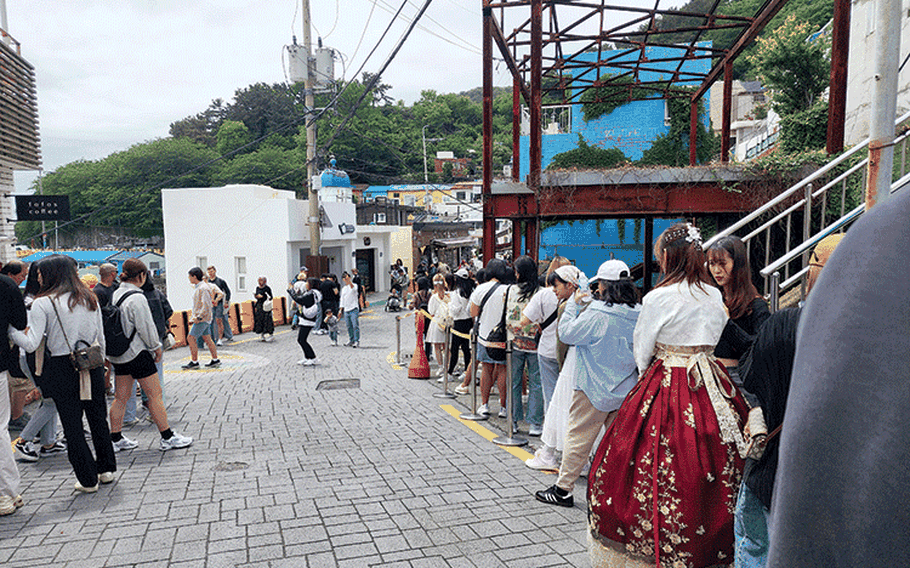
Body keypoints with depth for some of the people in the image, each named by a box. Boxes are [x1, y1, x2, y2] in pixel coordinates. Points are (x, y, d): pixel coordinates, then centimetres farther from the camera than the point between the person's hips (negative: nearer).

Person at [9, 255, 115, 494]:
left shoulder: (43, 303, -8)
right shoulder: (90, 299, 7)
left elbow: (31, 344, -15)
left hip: (62, 369, -4)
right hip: (92, 366, 4)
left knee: (72, 425, 6)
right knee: (98, 418, 16)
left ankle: (88, 480, 12)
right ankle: (106, 468, 27)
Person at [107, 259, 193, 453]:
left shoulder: (116, 295, 8)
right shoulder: (137, 297, -18)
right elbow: (146, 327, -16)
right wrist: (157, 347, -3)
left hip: (118, 355, 9)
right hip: (136, 353, -9)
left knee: (121, 396, 14)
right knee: (155, 394, -1)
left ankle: (115, 439, 21)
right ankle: (167, 438, 5)